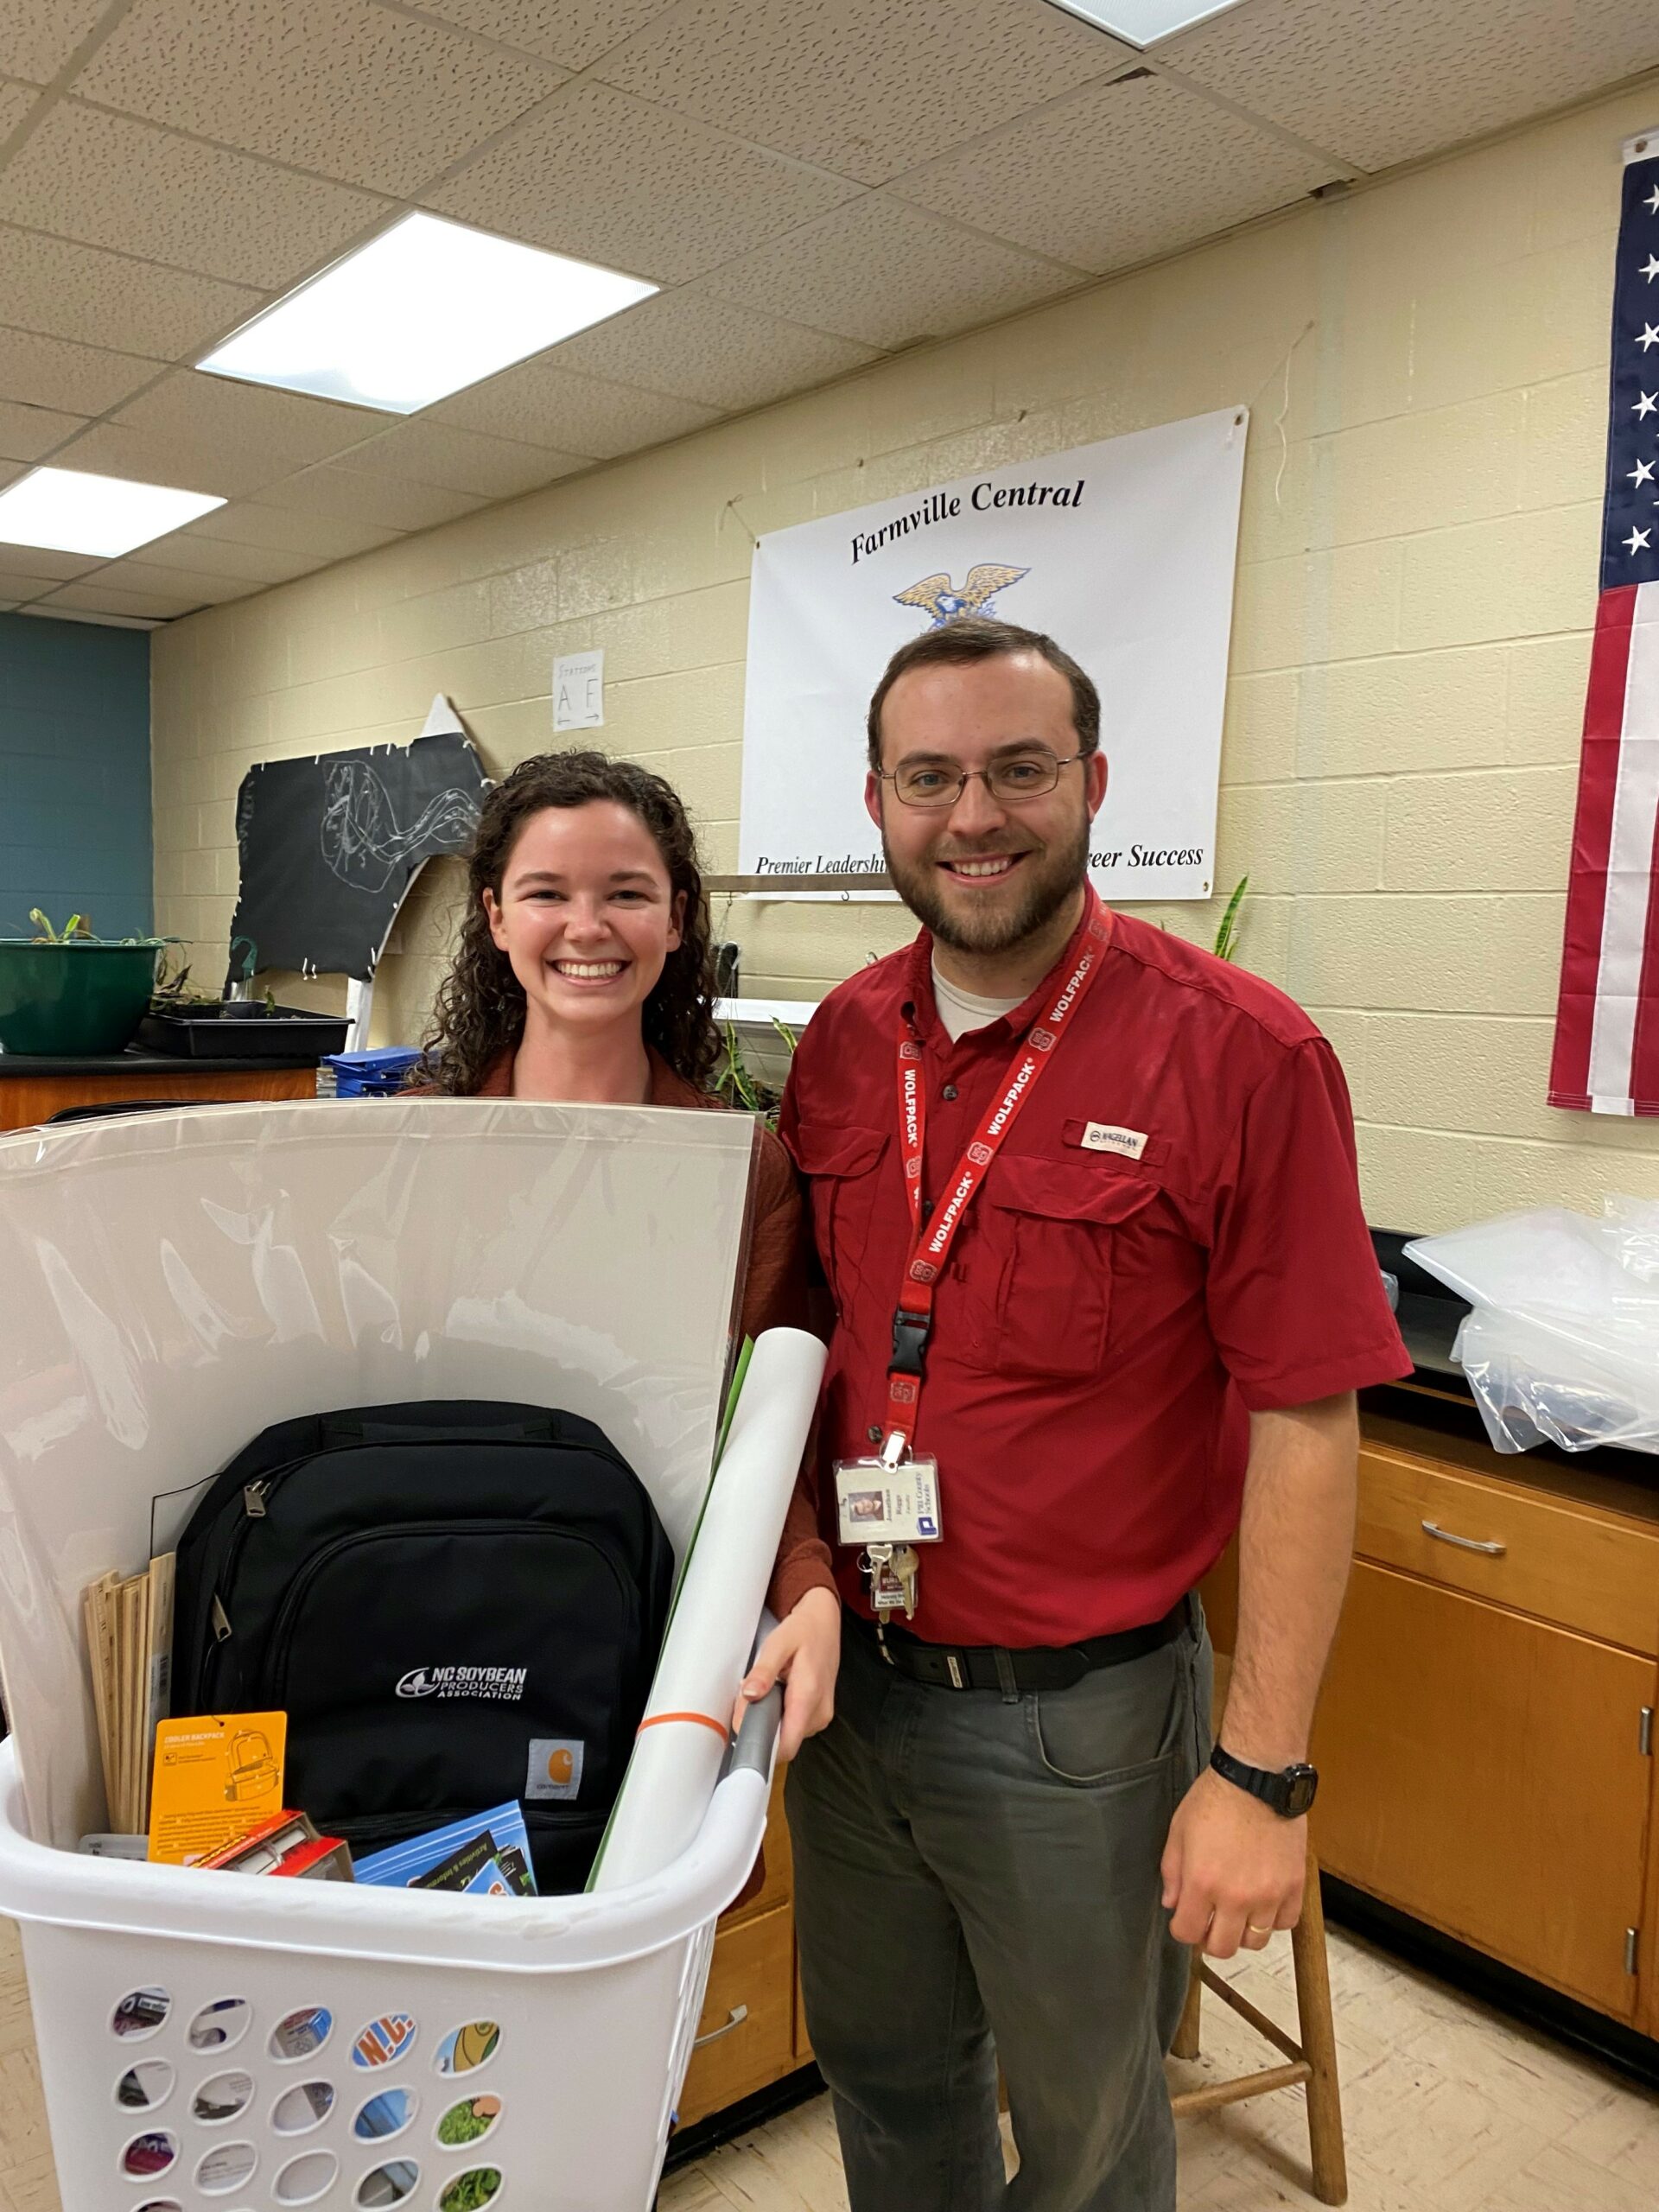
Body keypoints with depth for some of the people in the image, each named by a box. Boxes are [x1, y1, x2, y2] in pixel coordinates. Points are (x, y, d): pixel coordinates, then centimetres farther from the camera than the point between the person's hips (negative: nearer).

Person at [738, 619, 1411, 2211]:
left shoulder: (1242, 1056, -17)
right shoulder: (843, 1041, -1)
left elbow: (1304, 1424, -15)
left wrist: (1262, 1772, -14)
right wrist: (803, 1573, -4)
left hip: (1078, 1715, -4)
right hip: (853, 1678, 5)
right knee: (881, 2072, 27)